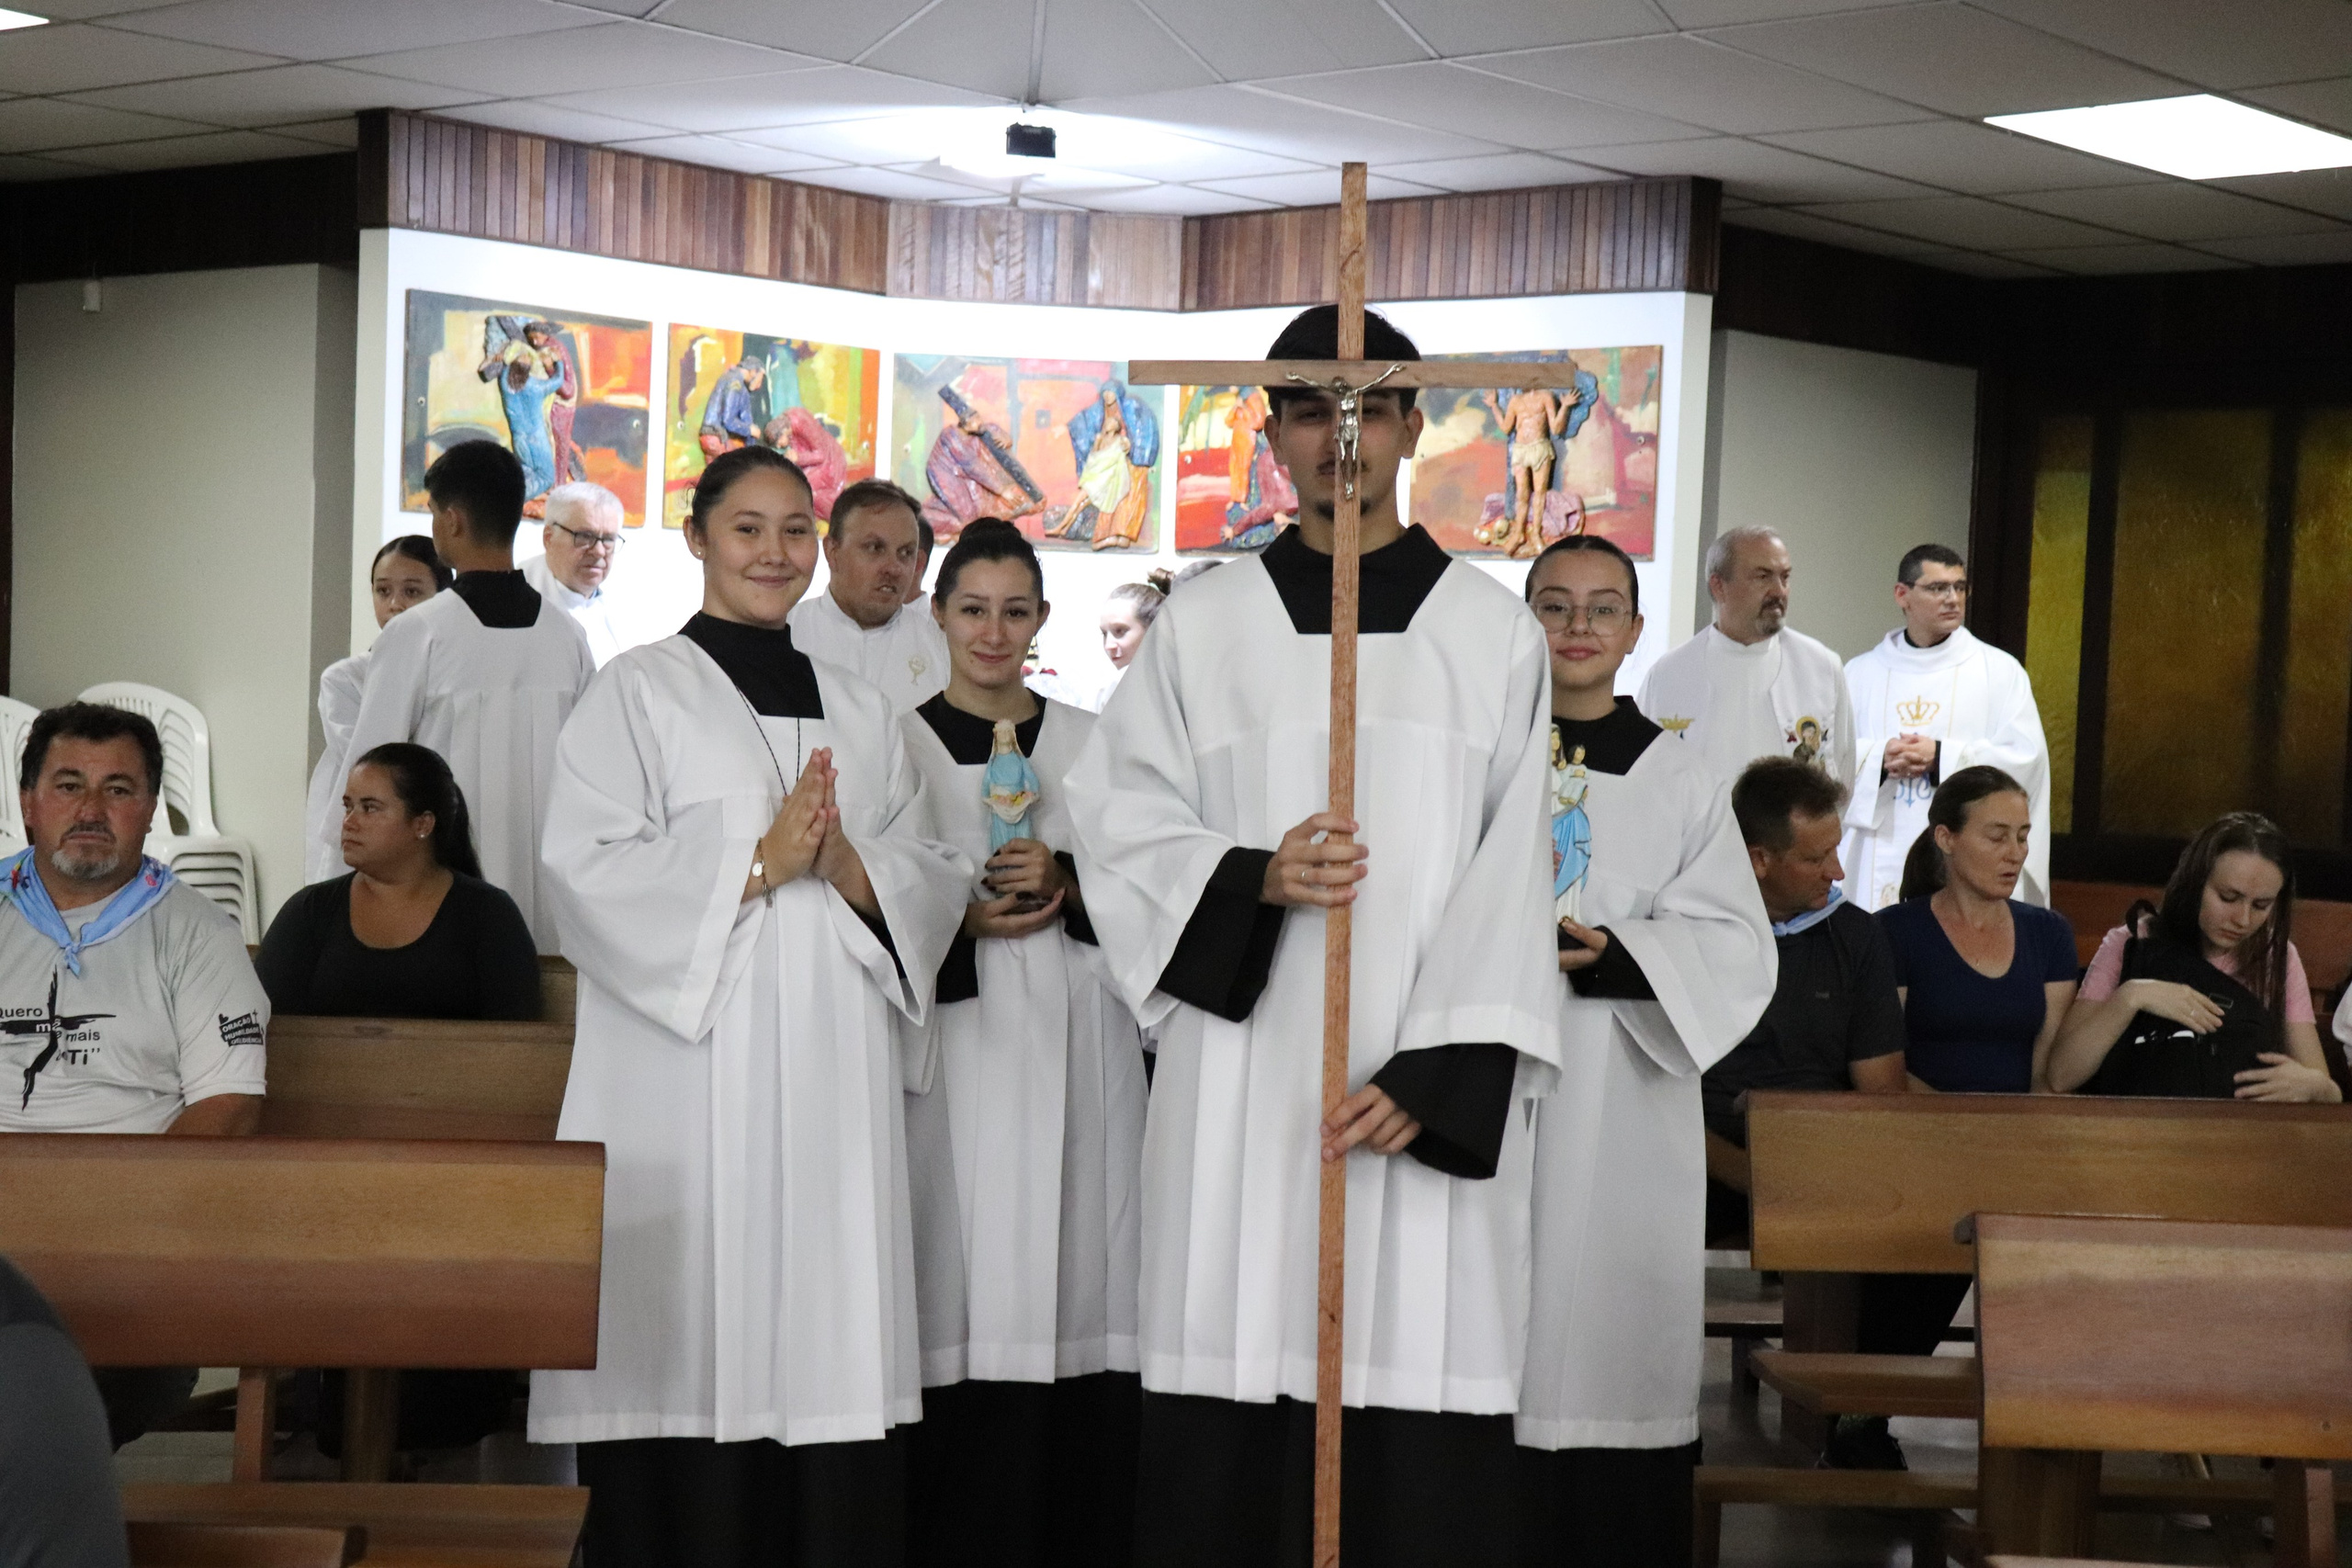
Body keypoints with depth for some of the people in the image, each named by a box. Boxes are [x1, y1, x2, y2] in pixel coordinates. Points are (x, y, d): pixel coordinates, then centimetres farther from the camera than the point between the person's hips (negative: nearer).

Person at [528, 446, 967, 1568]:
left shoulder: (860, 711, 19)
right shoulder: (639, 692, 4)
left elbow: (929, 886, 14)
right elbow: (592, 872, -6)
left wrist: (846, 868, -6)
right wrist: (758, 863, -12)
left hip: (831, 1079, 4)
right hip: (687, 1073, -4)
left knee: (824, 1341, 0)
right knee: (688, 1352, -7)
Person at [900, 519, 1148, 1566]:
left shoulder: (1086, 740, 14)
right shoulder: (898, 738, 7)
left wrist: (1063, 881, -6)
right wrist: (962, 918, -12)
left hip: (1076, 1047, 2)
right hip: (953, 1047, -2)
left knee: (1077, 1275, -3)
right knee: (966, 1299, -8)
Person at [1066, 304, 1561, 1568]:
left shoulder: (1494, 634, 6)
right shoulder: (1202, 626, 9)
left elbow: (1513, 876, -1)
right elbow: (1119, 824, 6)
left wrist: (1435, 1072, -12)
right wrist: (1254, 879, -13)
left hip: (1426, 1099, -1)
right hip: (1239, 1086, 1)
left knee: (1416, 1454, -3)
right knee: (1223, 1432, 0)